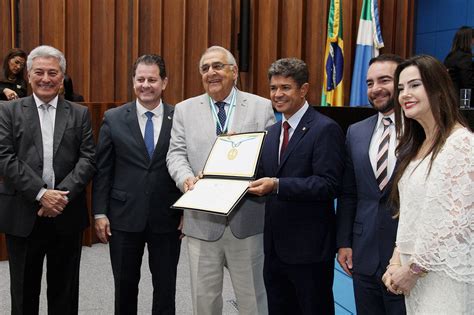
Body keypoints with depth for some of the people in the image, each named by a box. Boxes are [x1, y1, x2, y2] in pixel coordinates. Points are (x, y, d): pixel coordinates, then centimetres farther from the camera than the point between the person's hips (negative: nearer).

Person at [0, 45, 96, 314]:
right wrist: (41, 194, -17)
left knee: (65, 291, 12)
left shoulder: (80, 114, 7)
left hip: (67, 216, 1)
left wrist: (63, 194, -16)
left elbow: (88, 159, -2)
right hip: (23, 217, -1)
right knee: (24, 291, 12)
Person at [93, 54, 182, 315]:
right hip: (124, 217, 1)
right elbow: (102, 170, 1)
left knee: (165, 287, 11)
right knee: (125, 285, 14)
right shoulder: (113, 119, 1)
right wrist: (100, 213, -3)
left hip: (167, 218, 0)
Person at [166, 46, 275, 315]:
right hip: (202, 220, 2)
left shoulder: (262, 107, 4)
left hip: (247, 219, -1)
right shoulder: (185, 110, 9)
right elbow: (176, 154, 2)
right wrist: (186, 178, -18)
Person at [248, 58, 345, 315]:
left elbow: (328, 185, -20)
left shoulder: (325, 129, -12)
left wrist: (277, 185, -27)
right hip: (275, 246, 8)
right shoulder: (272, 132, 13)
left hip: (309, 248, -7)